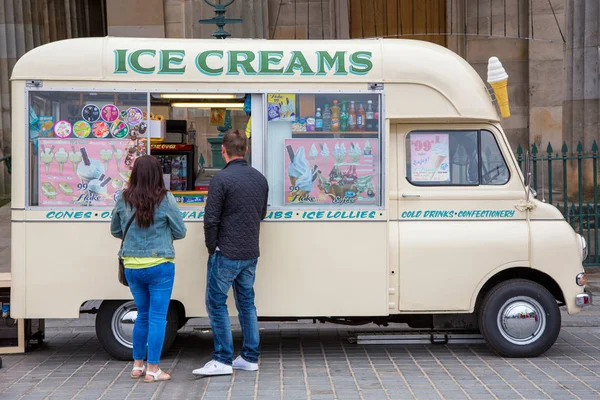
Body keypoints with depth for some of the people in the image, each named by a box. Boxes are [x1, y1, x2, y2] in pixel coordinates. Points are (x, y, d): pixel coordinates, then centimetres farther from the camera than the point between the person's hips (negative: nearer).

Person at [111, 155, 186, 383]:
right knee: (157, 317, 3)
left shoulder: (123, 200, 0)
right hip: (159, 266, -4)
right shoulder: (165, 199, -11)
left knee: (143, 315, 18)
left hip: (132, 266, 4)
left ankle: (137, 366, 25)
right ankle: (152, 370, 5)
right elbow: (180, 232, -2)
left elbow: (115, 230, 12)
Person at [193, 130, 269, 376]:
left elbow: (211, 219, -15)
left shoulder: (222, 178, -15)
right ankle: (250, 358, 18)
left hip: (226, 254, -7)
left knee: (216, 303, 2)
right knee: (247, 303, 14)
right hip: (251, 254, 7)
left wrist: (212, 247, -3)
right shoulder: (260, 178, 6)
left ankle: (223, 360, 3)